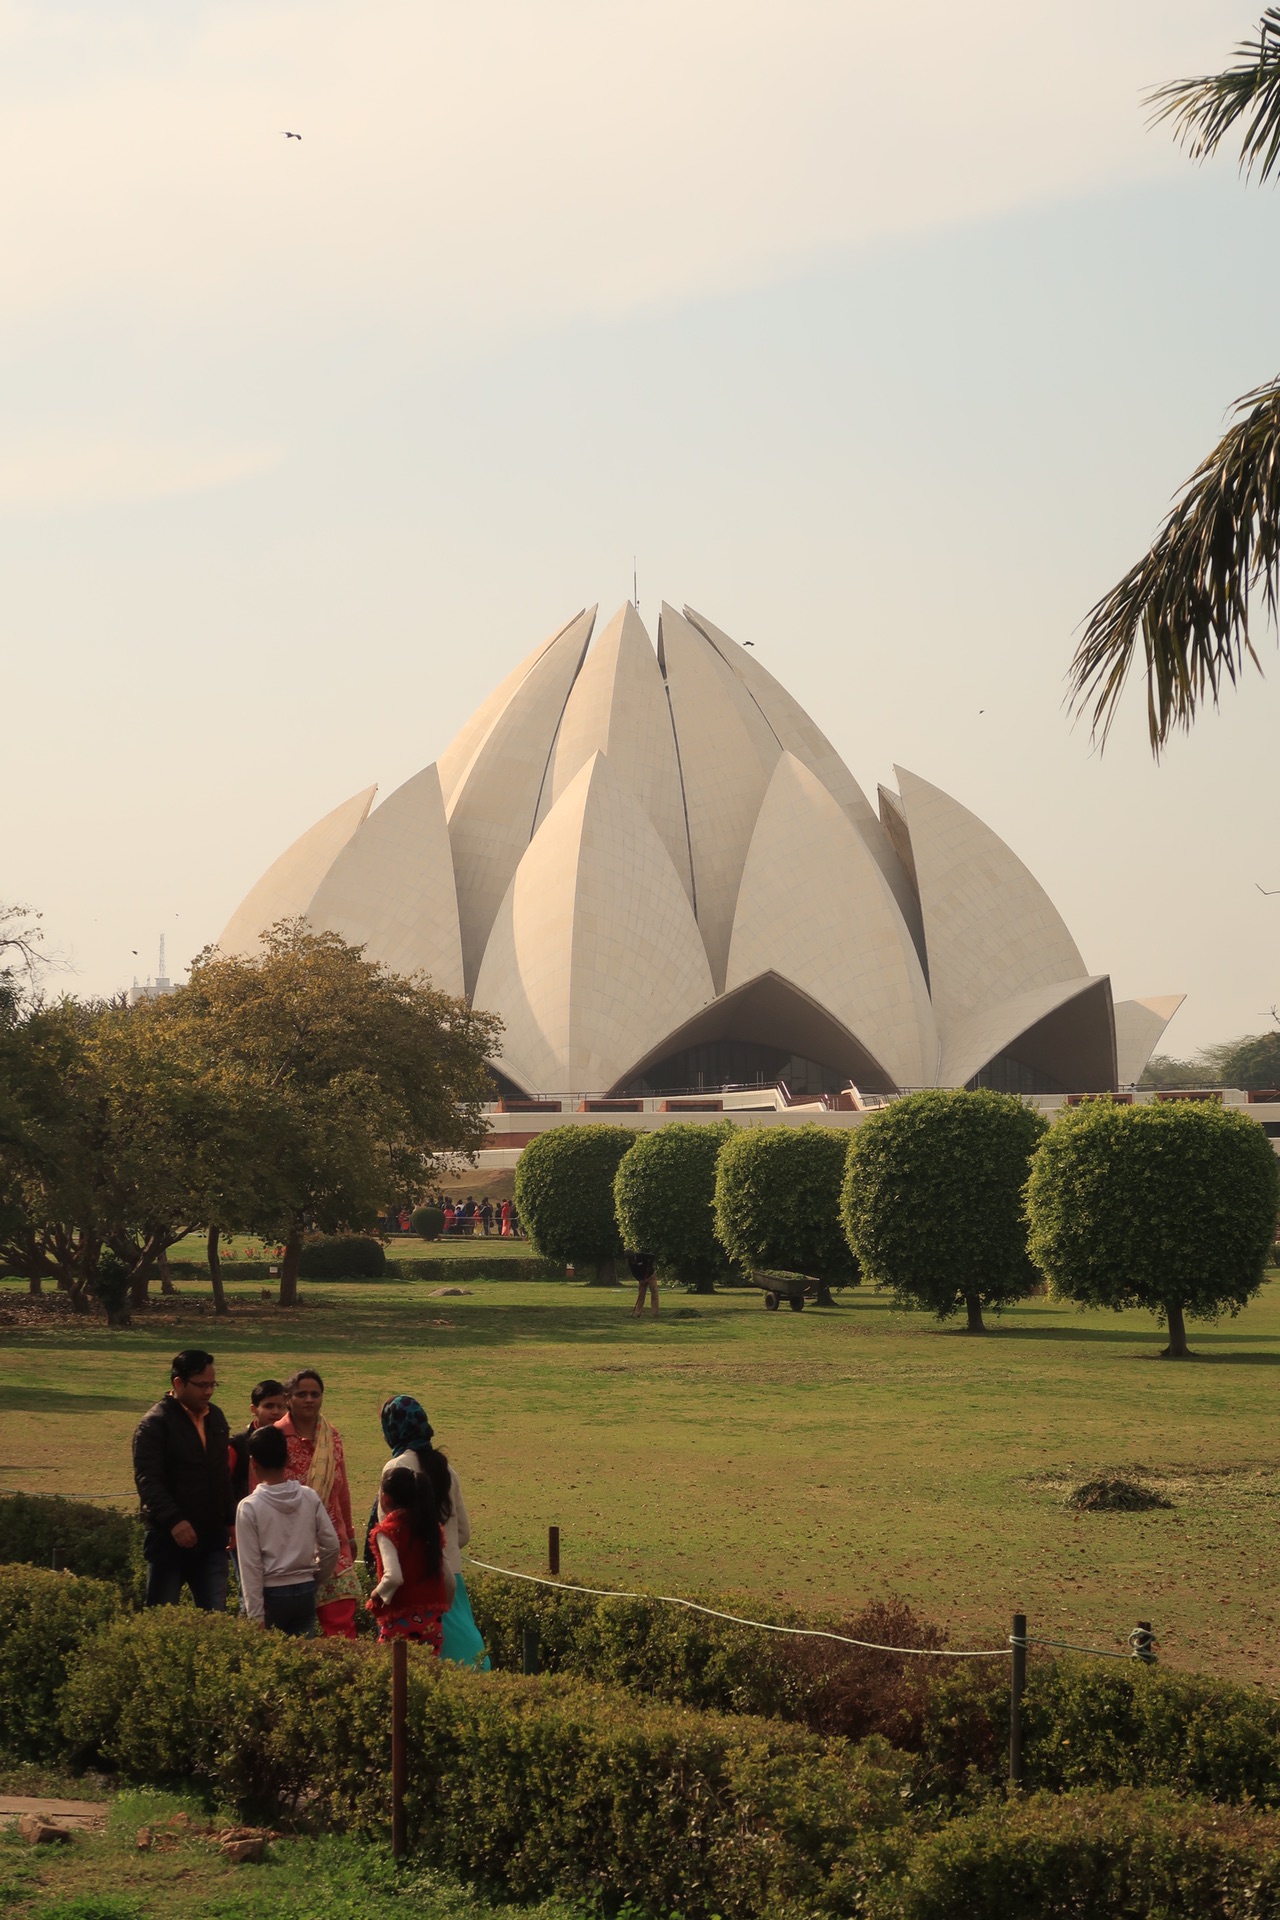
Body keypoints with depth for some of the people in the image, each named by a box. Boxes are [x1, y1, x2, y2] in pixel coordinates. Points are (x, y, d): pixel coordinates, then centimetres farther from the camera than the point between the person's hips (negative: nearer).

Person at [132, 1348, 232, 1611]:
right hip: (168, 1538, -6)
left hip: (211, 1536, 6)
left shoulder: (216, 1417, 13)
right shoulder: (154, 1424, -10)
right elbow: (147, 1480, -18)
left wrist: (230, 1519, 16)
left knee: (215, 1615, 2)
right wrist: (174, 1521, -29)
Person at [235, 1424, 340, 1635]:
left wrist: (256, 1616, -7)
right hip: (305, 1592, 3)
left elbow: (251, 1566, -9)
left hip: (271, 1594, -3)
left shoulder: (249, 1507, -9)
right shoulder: (310, 1498, -1)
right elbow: (331, 1546, 1)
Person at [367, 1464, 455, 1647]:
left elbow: (393, 1577, -24)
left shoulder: (387, 1530, -9)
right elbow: (450, 1581, 12)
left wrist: (377, 1594, -6)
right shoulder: (431, 1528, 10)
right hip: (433, 1623, 6)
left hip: (401, 1624, -6)